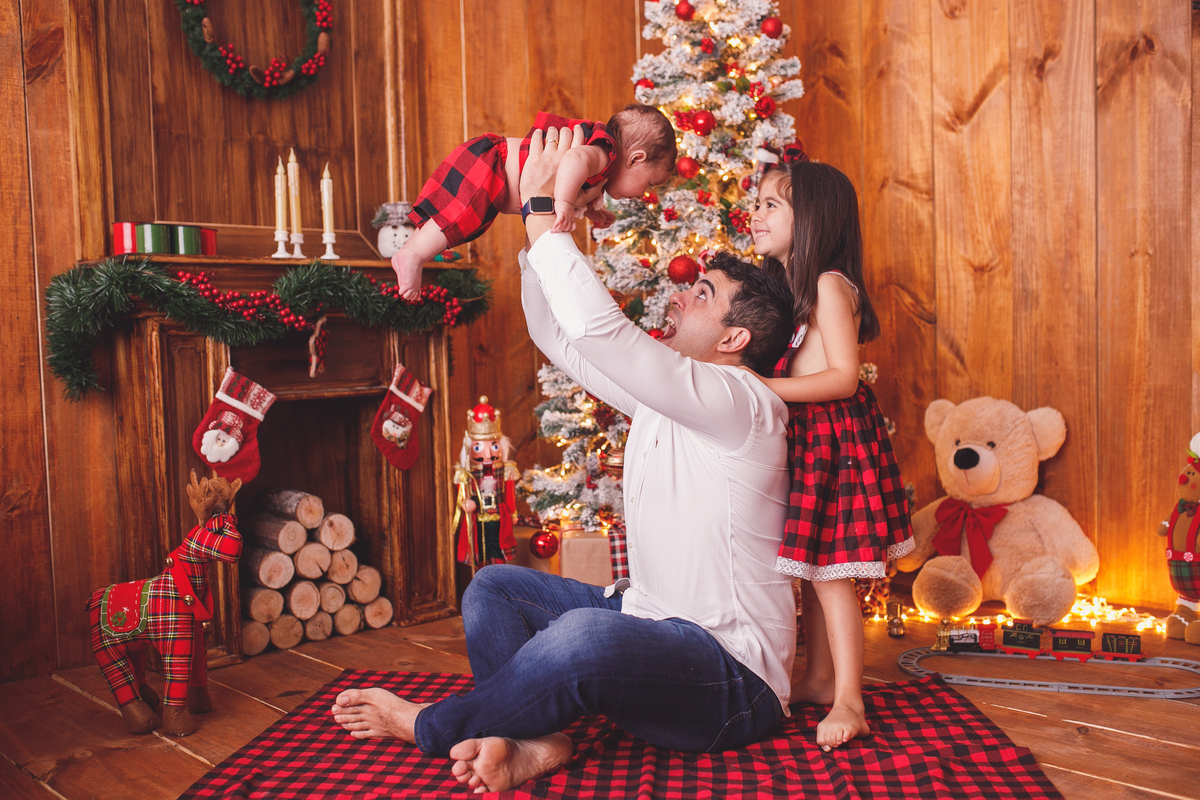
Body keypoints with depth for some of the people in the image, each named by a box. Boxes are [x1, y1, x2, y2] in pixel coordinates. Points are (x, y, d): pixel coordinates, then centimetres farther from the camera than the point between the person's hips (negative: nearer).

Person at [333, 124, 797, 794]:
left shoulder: (742, 403, -19)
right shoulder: (664, 394, 10)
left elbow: (598, 327, -29)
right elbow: (559, 336, 14)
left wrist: (544, 212, -19)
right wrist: (537, 226, 5)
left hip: (731, 680, -9)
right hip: (649, 619, 10)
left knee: (585, 635, -38)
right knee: (494, 588, 6)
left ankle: (430, 727, -12)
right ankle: (536, 740, -18)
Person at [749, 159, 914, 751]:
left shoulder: (829, 284, -13)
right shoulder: (784, 288, 16)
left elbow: (843, 376, -18)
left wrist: (759, 387, -23)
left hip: (834, 436, -9)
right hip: (805, 439, 9)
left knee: (828, 573, -7)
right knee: (812, 569, 14)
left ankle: (848, 702, 1)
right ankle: (819, 679, 26)